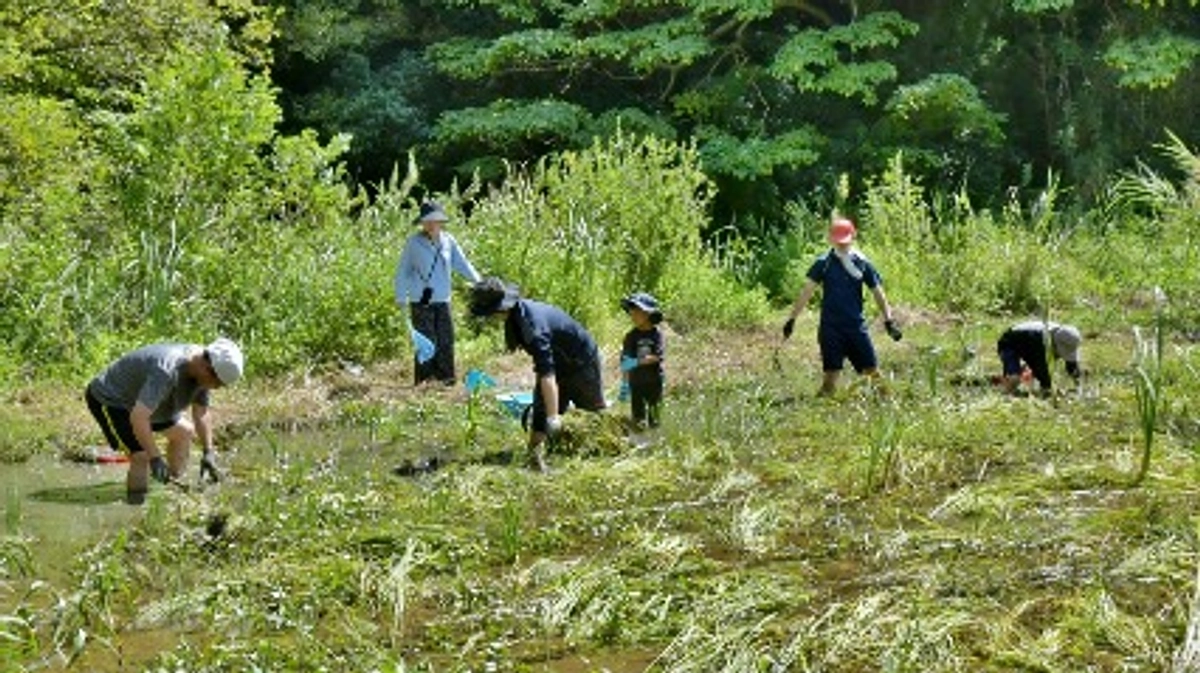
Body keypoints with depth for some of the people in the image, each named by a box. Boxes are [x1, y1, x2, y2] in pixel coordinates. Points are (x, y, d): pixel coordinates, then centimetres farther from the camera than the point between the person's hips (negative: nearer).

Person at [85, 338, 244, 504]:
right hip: (108, 400, -9)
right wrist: (155, 459, -43)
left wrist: (209, 452, -6)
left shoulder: (202, 370, -13)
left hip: (140, 400, 9)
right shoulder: (167, 371, -40)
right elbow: (138, 418, -44)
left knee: (185, 431, 16)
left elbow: (201, 413, -1)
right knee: (142, 457, -23)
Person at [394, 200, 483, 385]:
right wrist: (401, 297, -2)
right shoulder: (414, 243, -3)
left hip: (442, 300, 4)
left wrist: (479, 283, 4)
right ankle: (424, 381, 1)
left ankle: (445, 377, 13)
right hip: (421, 302, -4)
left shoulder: (448, 241, 6)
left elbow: (462, 264, 13)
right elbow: (403, 271, 2)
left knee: (446, 342, 5)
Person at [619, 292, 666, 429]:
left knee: (654, 417, 8)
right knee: (638, 416, 4)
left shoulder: (657, 334, -8)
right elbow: (625, 361, -1)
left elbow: (658, 356, -18)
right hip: (636, 382, 1)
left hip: (654, 382, -1)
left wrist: (636, 362, -26)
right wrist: (624, 384, -3)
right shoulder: (631, 336, -3)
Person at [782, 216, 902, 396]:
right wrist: (792, 319, -9)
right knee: (831, 373, -4)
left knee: (872, 371, 2)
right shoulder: (824, 263, -1)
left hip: (857, 326, 2)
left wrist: (889, 320, 0)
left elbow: (877, 292, 7)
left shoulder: (862, 263, 3)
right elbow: (807, 291, -3)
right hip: (831, 327, -2)